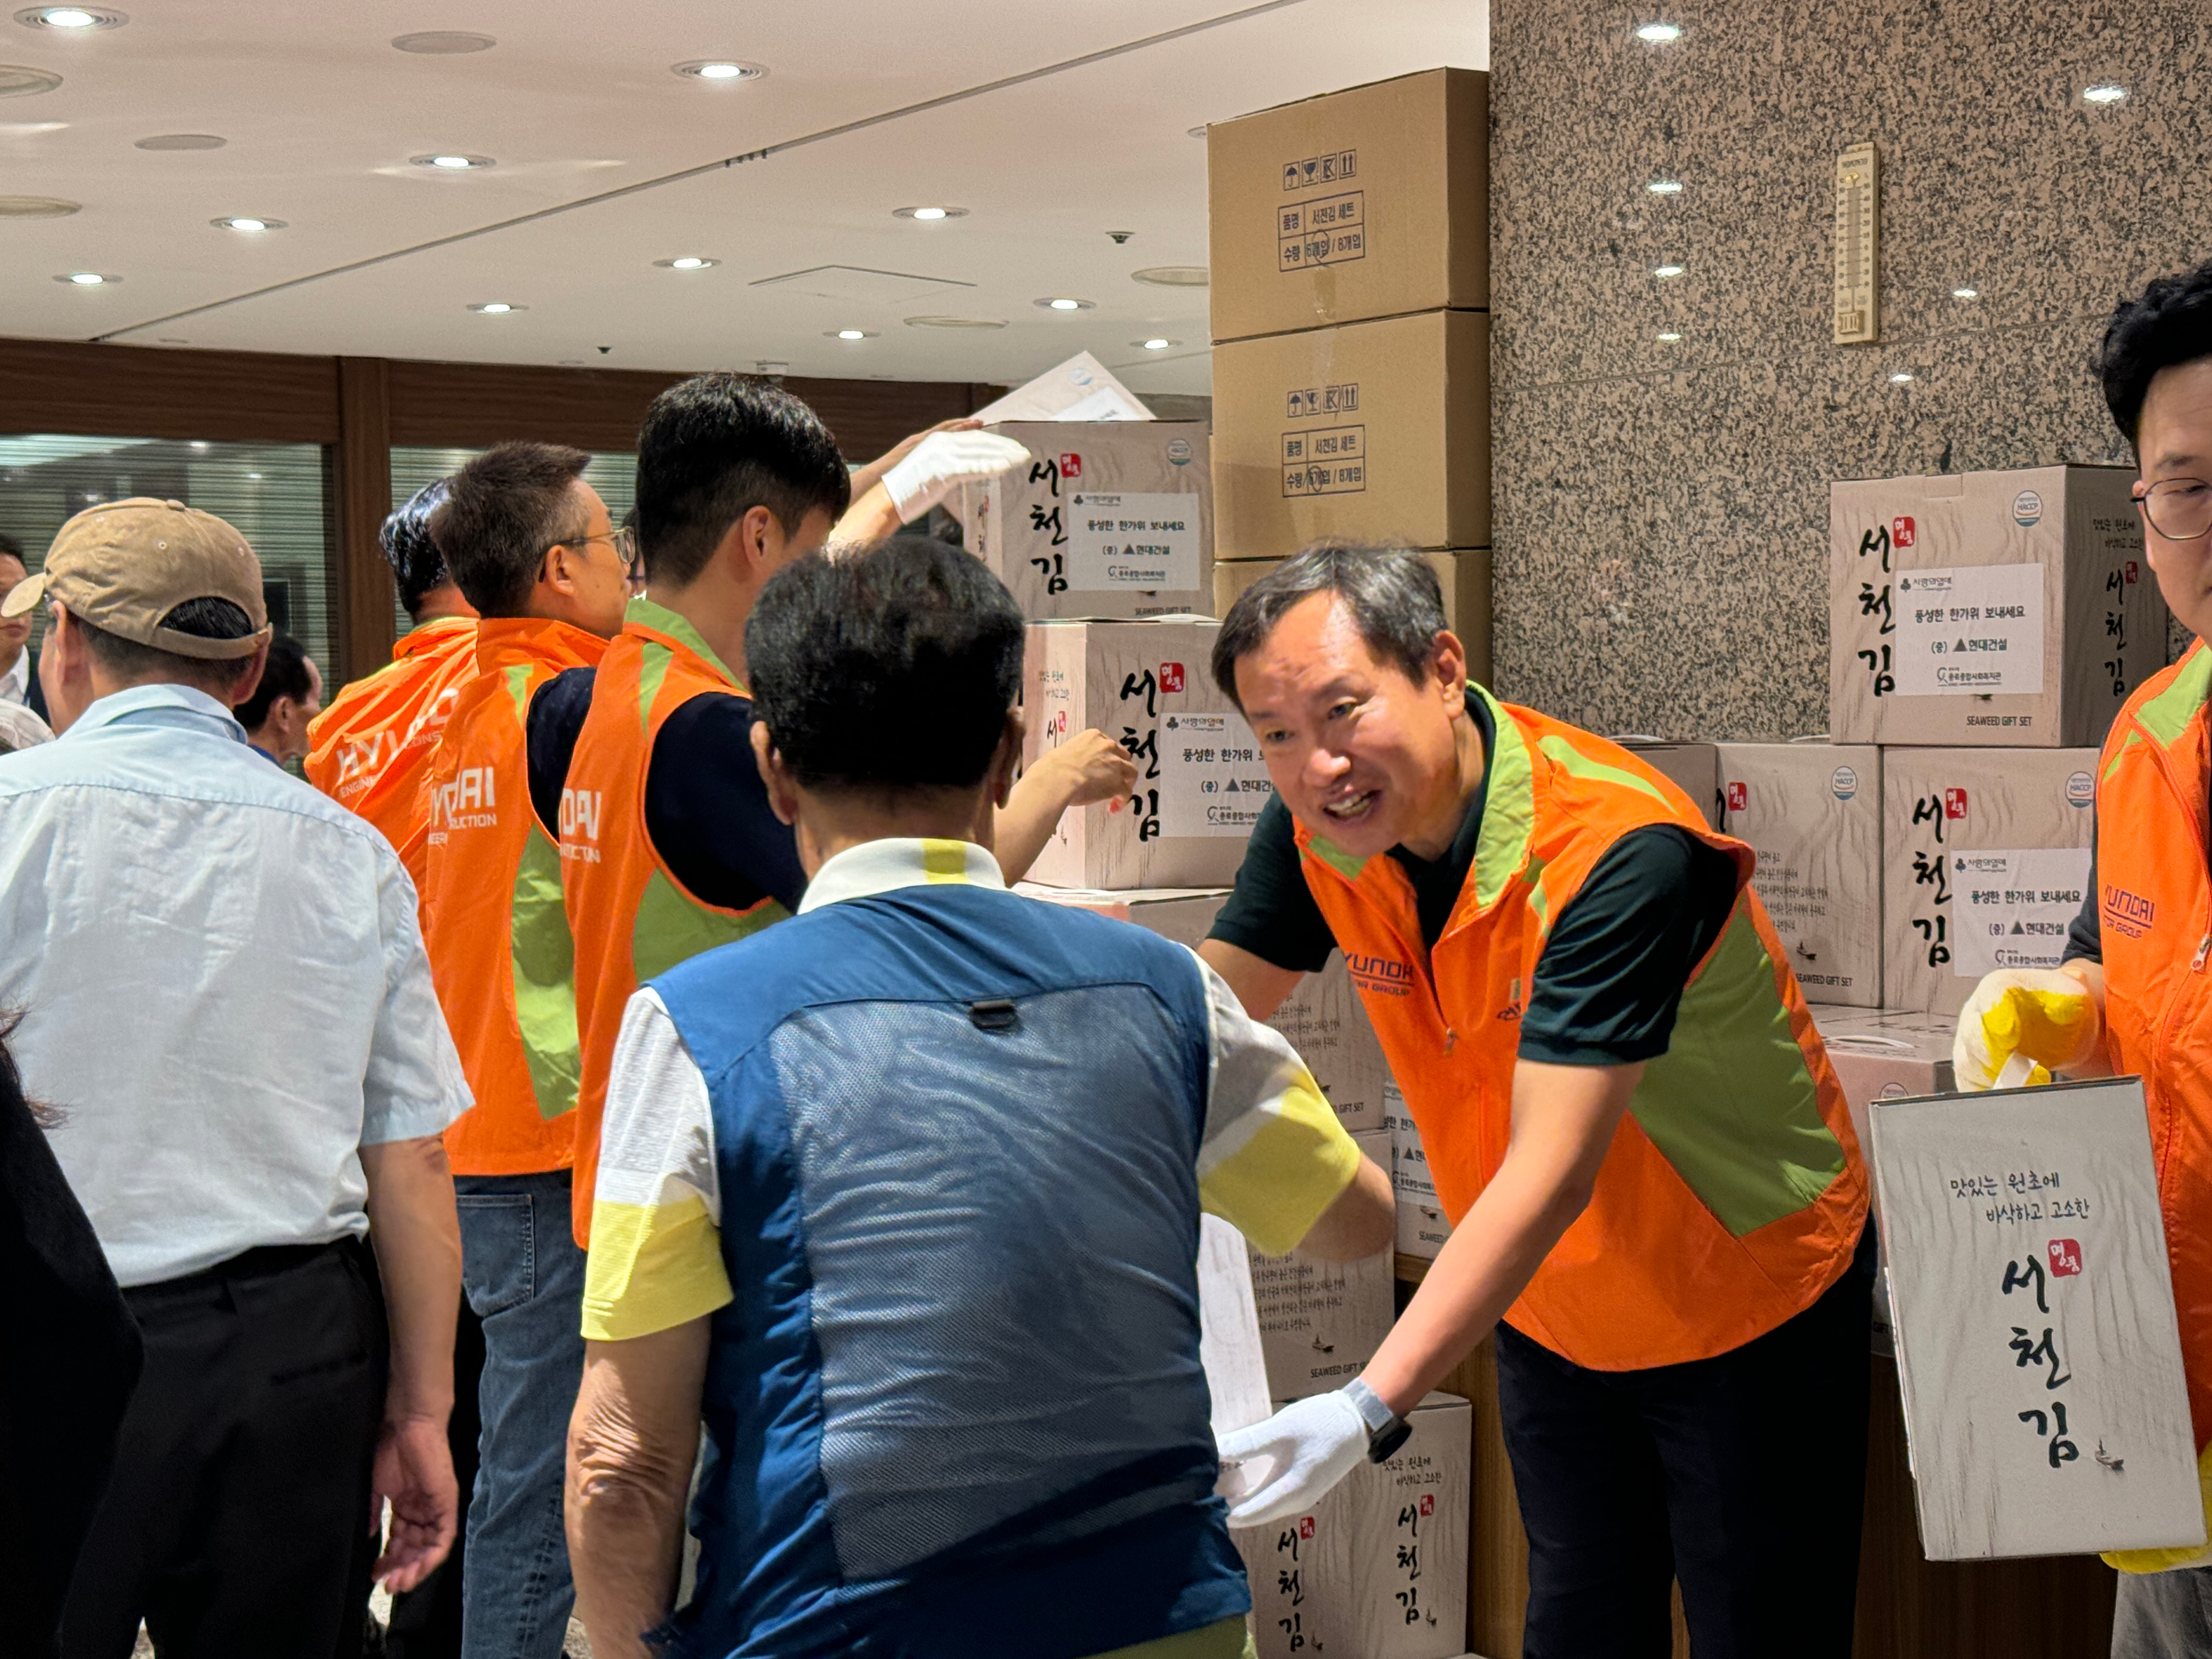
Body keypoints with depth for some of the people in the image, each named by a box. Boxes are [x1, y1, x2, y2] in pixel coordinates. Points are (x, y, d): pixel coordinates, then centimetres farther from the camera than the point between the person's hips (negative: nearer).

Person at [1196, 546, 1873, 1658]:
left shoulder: (1620, 849, -34)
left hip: (1749, 1306, -6)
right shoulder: (1321, 824, -13)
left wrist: (1368, 1407, -48)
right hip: (1547, 1310, 6)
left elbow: (1551, 1171, -40)